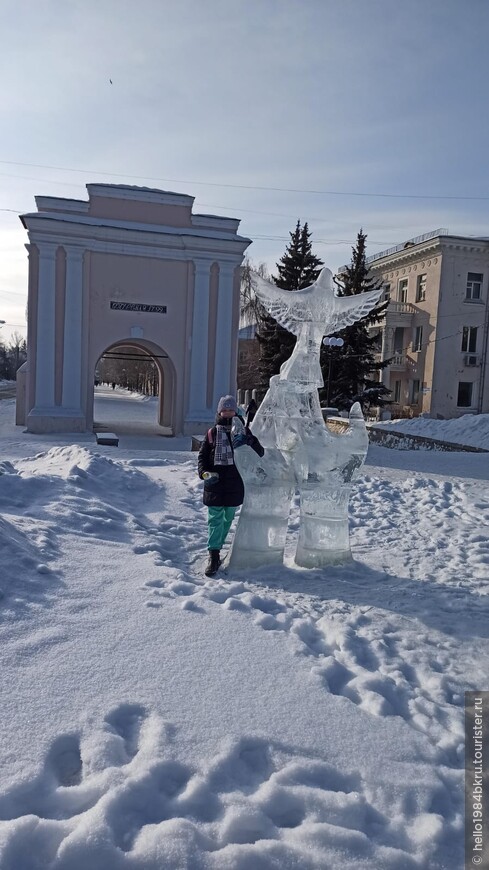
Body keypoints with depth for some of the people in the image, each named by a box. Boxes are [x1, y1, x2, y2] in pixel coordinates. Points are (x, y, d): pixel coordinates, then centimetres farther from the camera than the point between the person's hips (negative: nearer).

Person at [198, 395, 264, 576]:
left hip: (234, 485, 1)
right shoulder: (212, 433, 3)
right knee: (215, 519, -2)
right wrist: (204, 472, -10)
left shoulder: (241, 432, 3)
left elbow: (259, 453, -2)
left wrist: (249, 440, -21)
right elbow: (202, 455, 7)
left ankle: (216, 547, 30)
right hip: (215, 484, -1)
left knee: (228, 519, 13)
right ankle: (213, 556, -1)